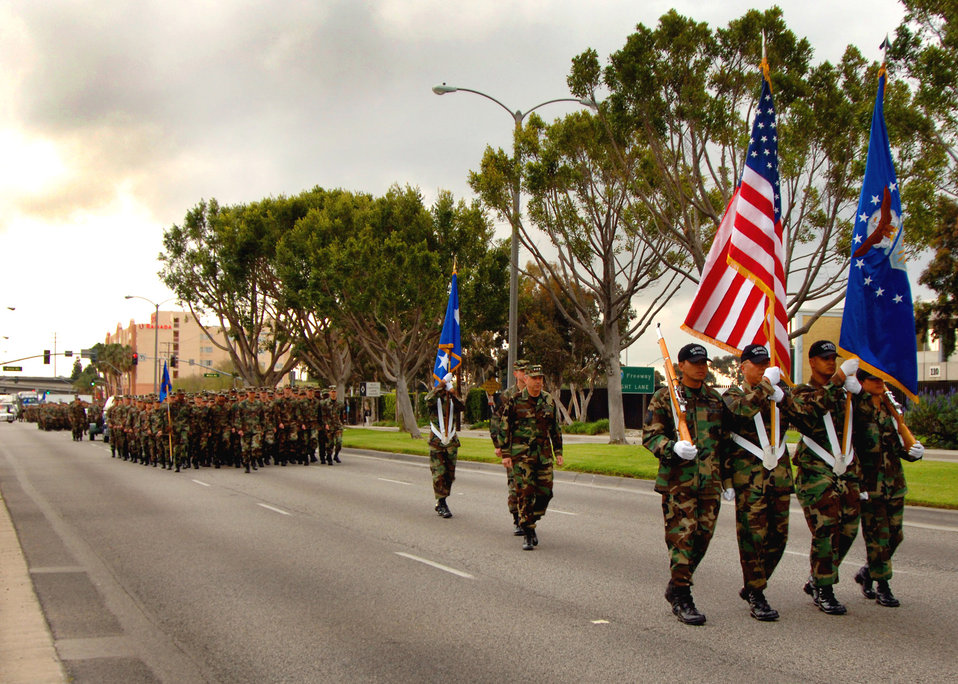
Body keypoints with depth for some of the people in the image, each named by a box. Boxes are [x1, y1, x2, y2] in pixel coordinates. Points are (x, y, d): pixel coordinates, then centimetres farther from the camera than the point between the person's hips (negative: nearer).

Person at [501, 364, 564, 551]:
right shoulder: (515, 401, -4)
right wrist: (505, 455, -5)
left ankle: (531, 522, 25)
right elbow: (505, 428, -1)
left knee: (545, 492, 2)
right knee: (525, 493, -7)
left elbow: (556, 428, 16)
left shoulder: (549, 401, 8)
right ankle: (528, 534, 0)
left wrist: (558, 452, 12)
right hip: (521, 454, -4)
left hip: (544, 454, 4)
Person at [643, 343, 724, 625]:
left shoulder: (715, 398, 15)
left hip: (710, 480, 5)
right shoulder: (664, 397, -1)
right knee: (682, 536, -7)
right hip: (678, 480, -5)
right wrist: (673, 447, -23)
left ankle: (676, 586, 24)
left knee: (703, 536, 6)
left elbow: (725, 439, 21)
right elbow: (650, 435, -4)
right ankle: (681, 598, 1)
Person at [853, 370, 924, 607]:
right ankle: (882, 587, 8)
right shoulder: (855, 409, -8)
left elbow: (901, 446, 18)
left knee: (895, 535, 10)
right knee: (877, 535, -4)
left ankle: (867, 573, 30)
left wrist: (914, 451, -3)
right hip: (869, 484, -6)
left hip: (895, 483, 6)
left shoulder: (891, 408, 12)